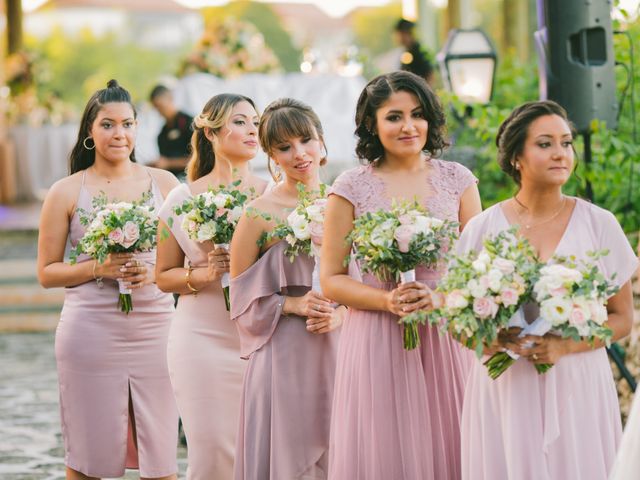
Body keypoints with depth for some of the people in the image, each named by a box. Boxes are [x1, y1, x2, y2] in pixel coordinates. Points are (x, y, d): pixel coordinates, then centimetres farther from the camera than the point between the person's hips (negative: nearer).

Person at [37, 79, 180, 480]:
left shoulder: (164, 184, 8)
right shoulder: (66, 192, 3)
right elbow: (46, 272, 5)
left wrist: (154, 271, -9)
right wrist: (98, 269, -11)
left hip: (155, 330, 1)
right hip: (91, 334, -1)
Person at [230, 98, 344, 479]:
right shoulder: (259, 213, -4)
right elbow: (242, 298, -1)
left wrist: (342, 313, -6)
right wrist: (292, 305, -14)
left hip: (339, 350, 3)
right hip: (285, 356, -3)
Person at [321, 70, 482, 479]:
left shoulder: (457, 180, 7)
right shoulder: (352, 188, 1)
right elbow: (331, 279, 2)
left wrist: (439, 296, -12)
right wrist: (388, 300, -14)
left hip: (446, 339, 2)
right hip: (376, 342, -2)